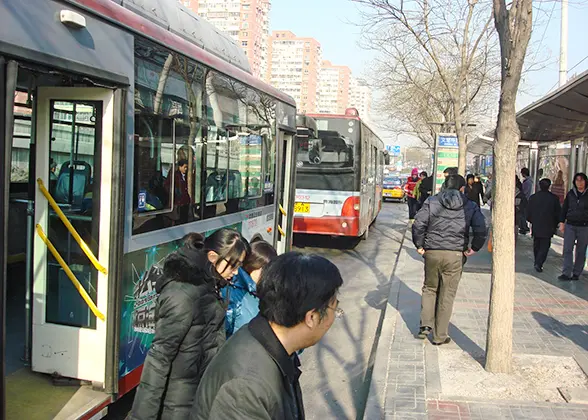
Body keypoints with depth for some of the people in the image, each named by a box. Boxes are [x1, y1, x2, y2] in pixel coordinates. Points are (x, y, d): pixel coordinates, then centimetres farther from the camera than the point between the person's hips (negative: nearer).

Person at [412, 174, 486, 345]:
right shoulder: (470, 206, 3)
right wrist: (474, 248, 5)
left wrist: (419, 246, 2)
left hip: (432, 252, 0)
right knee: (447, 295, 8)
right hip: (456, 255, 0)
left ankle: (426, 324, 10)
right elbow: (481, 230, -8)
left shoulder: (431, 202, 2)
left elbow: (418, 225, -9)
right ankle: (440, 336, 15)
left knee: (429, 289, 21)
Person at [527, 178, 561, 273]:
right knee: (545, 246, 1)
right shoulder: (554, 198, -7)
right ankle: (539, 264, -12)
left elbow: (528, 212, 3)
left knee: (536, 245, 15)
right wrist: (555, 225, 12)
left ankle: (537, 263, 22)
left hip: (536, 226, 2)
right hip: (548, 228, -2)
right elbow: (558, 213, -1)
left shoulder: (533, 197, -2)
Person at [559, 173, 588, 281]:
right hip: (570, 226, 2)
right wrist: (562, 222, 6)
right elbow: (564, 209, 11)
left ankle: (576, 273, 16)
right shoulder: (570, 194, 6)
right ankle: (566, 273, -7)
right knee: (567, 249, -6)